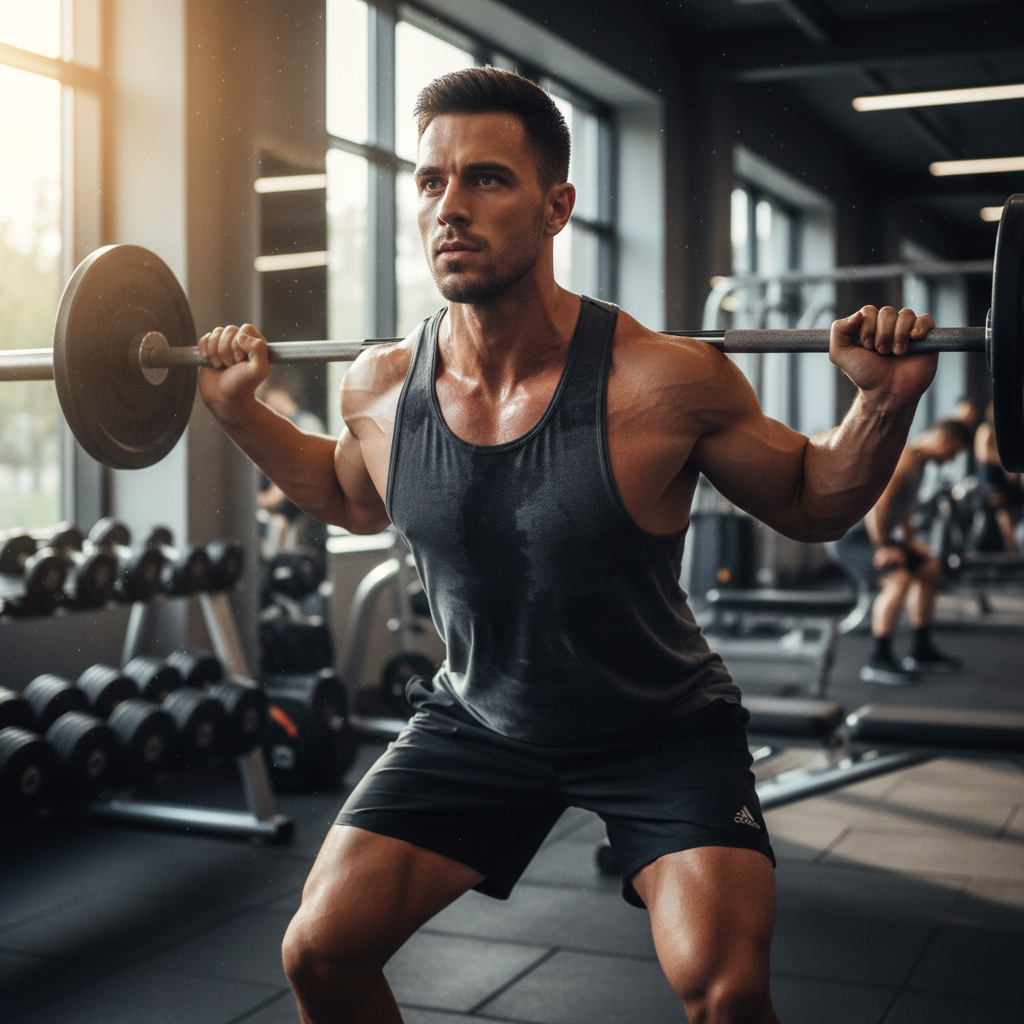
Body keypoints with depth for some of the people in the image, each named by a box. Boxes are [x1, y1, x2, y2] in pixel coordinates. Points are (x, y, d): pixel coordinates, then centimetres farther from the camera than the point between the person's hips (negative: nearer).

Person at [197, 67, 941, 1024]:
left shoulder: (663, 384, -24)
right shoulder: (380, 389, -12)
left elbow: (812, 504, -8)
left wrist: (885, 402, -25)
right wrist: (240, 409, 5)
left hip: (663, 733, -3)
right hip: (477, 722, 4)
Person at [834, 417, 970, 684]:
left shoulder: (918, 461, 14)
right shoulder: (904, 459, -21)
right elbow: (876, 505, -31)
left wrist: (908, 539, 21)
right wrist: (882, 549, -25)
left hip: (877, 536, 12)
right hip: (854, 538, -12)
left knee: (930, 569, 21)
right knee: (899, 579, -32)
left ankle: (921, 652, 30)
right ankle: (879, 662, -23)